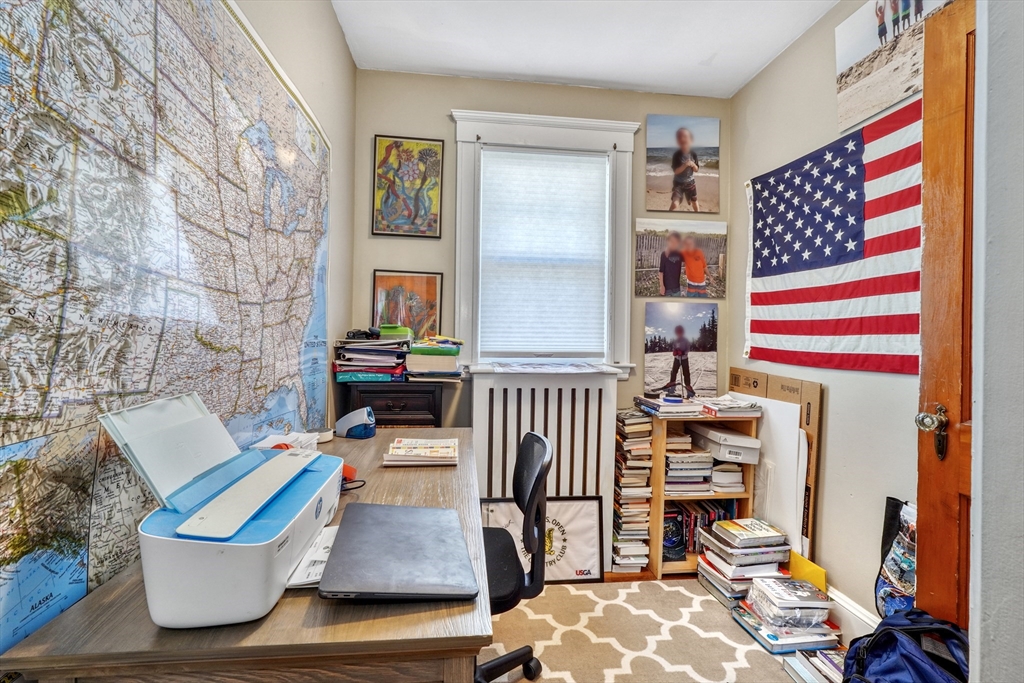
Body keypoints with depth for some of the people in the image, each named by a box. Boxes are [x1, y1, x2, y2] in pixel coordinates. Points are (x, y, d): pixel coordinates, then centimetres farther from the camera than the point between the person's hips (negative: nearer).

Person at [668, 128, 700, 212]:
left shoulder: (693, 154, -5)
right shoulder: (677, 155, -15)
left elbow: (696, 169, 0)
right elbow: (675, 171, -19)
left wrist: (693, 165, -22)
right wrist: (685, 165, -34)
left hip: (690, 182, 4)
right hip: (678, 183, -4)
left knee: (694, 202, 18)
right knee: (675, 203, -21)